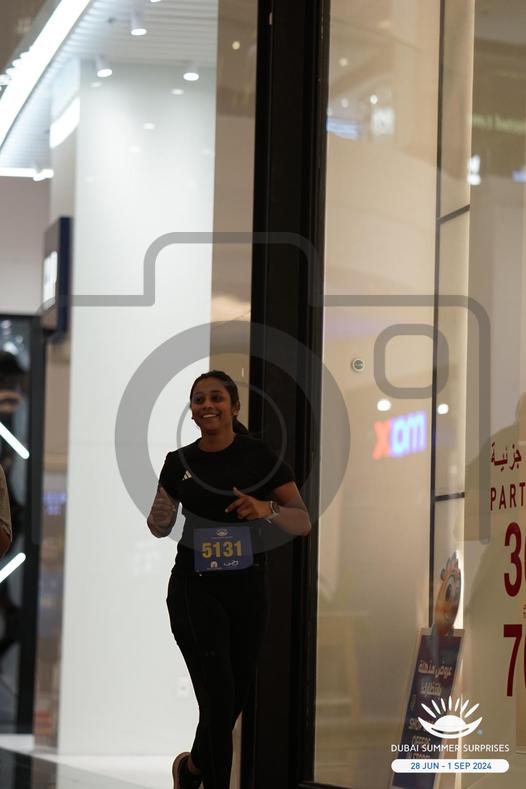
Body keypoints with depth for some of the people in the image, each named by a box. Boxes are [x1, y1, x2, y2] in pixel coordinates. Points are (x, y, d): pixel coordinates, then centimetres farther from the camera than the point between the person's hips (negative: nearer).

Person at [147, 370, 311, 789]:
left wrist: (269, 509, -26)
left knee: (237, 697, 13)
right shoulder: (179, 462, 0)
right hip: (195, 587, -1)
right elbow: (161, 528, 12)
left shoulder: (261, 458, -6)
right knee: (219, 696, -15)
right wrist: (159, 518, -12)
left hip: (248, 586, 1)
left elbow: (304, 523, -7)